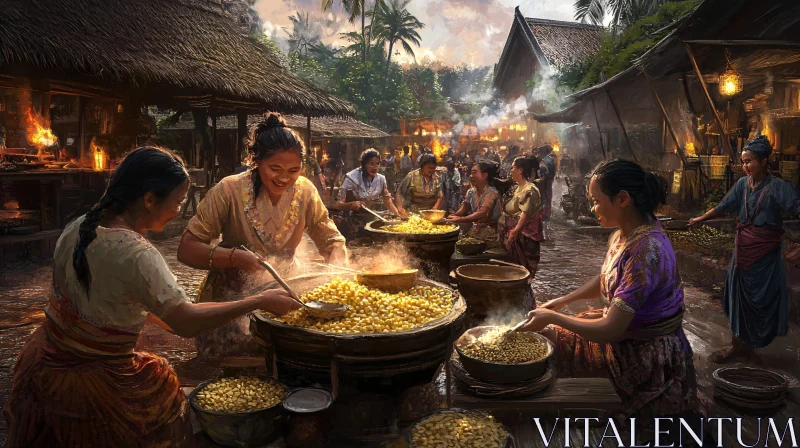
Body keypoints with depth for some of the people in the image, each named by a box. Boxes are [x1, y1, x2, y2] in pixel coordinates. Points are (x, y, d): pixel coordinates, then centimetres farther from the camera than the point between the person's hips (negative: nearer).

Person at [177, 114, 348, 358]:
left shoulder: (305, 192, -5)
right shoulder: (229, 191, -16)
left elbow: (333, 242, 3)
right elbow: (186, 250, -15)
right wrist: (234, 257, -32)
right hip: (233, 295, -3)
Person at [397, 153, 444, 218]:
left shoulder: (436, 178, 2)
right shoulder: (412, 176, -6)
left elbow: (440, 197, 2)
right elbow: (400, 193, -6)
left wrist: (434, 210, -14)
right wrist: (400, 208, -20)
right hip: (413, 213, -2)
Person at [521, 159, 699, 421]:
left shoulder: (646, 250, -32)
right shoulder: (624, 235, -3)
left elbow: (610, 331, -31)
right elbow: (604, 281, 17)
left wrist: (553, 317, -18)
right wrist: (561, 301, 6)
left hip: (646, 355, -8)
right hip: (625, 332, 9)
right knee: (543, 336, 11)